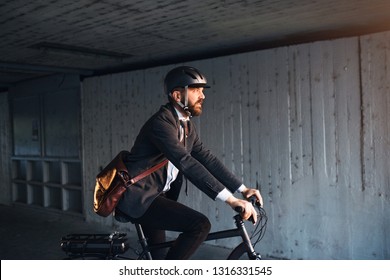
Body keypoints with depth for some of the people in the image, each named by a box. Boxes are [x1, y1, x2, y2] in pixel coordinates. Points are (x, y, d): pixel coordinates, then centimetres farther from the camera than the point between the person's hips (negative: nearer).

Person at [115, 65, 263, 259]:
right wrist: (230, 199, -38)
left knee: (157, 255, 20)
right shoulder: (161, 123, -23)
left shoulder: (187, 126, 7)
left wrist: (242, 189, -3)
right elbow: (187, 163, -33)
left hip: (155, 196, 10)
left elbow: (207, 158, 6)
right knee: (200, 225, -21)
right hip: (139, 198, -10)